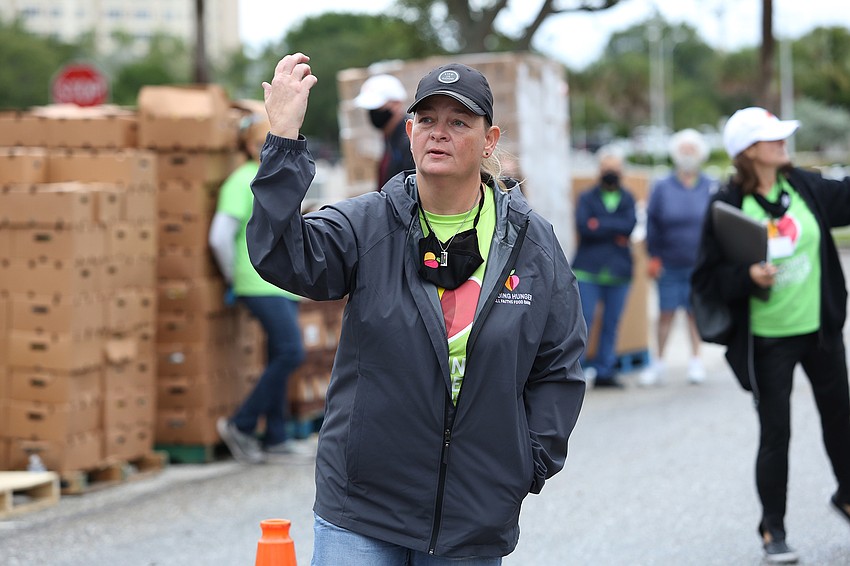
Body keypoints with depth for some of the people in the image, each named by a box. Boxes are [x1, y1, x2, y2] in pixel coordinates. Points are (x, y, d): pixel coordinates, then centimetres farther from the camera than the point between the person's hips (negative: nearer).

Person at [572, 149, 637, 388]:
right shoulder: (587, 198, 6)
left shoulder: (628, 199, 13)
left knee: (611, 323, 6)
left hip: (618, 271, 3)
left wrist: (600, 225, -10)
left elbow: (630, 225, -6)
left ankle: (604, 371, 12)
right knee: (583, 320, -10)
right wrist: (615, 232, -11)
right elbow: (583, 227, -12)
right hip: (588, 270, -3)